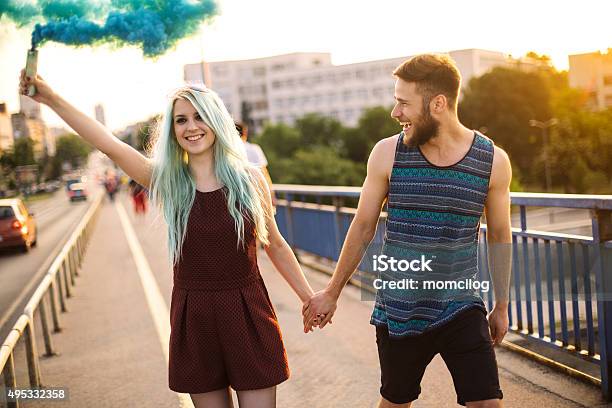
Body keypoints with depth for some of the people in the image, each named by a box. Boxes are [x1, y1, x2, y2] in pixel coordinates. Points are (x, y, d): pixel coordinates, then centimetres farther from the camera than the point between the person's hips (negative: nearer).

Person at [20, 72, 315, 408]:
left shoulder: (249, 178, -2)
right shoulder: (166, 180, -1)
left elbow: (275, 245, 7)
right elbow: (109, 144, -11)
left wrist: (309, 298, 12)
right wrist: (51, 99, -17)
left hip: (248, 314, -1)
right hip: (193, 316, 1)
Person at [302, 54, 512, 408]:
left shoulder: (493, 161, -7)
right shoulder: (388, 153, -7)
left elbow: (499, 237, 6)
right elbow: (363, 228, 3)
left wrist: (502, 306, 13)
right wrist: (332, 293, 10)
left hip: (461, 309, 0)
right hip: (398, 311, 1)